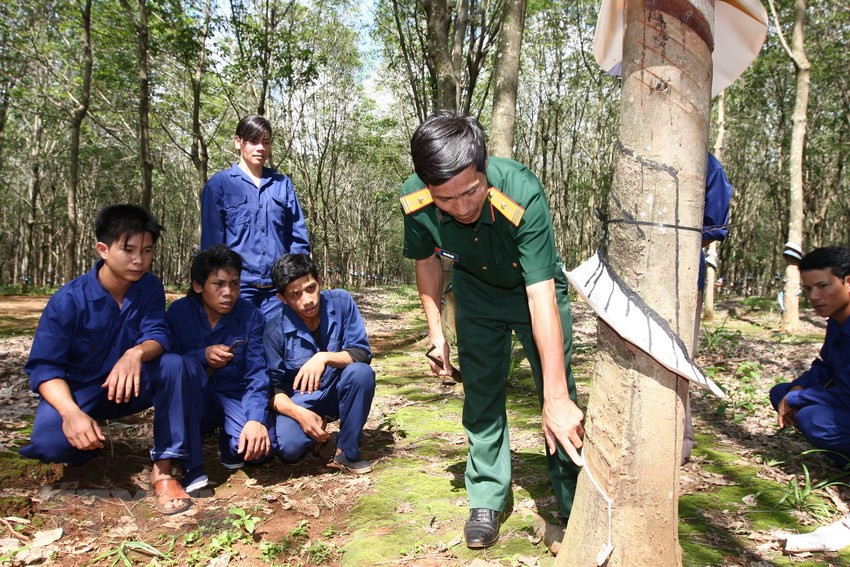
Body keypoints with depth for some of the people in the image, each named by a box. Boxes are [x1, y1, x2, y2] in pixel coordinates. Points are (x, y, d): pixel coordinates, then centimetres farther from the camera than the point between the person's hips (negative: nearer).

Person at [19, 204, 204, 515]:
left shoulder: (150, 287, -9)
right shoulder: (69, 300, -19)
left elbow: (157, 335, -19)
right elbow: (44, 366, -20)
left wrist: (136, 353, -46)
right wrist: (71, 411, -39)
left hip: (129, 385, 3)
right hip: (78, 390, -2)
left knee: (173, 365, -28)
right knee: (51, 442, -33)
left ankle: (163, 469, -22)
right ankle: (94, 445, 5)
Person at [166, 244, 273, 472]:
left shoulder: (251, 316, -8)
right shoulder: (179, 311, -6)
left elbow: (257, 374, -15)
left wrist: (256, 419, -31)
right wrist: (202, 355, -27)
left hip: (235, 398, 0)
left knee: (257, 449, -30)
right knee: (185, 364, -32)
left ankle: (228, 438, 8)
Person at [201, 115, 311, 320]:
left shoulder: (283, 184, 12)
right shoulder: (219, 184, 5)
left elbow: (299, 236, 10)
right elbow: (212, 239, 3)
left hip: (278, 287, 2)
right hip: (237, 285, -2)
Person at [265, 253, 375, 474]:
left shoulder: (340, 302, -16)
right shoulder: (275, 330, -18)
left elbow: (362, 353, -18)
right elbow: (272, 387, -12)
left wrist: (325, 357, -37)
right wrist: (300, 414, -31)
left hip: (337, 393, 1)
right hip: (298, 402, -1)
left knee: (362, 372, -31)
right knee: (288, 448, -30)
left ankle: (347, 453, -14)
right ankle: (317, 425, 8)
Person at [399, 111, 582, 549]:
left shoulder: (523, 195, -40)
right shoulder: (414, 201, -28)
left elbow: (542, 298, -40)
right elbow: (426, 260, -5)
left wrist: (556, 398, -40)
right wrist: (435, 331, -4)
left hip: (534, 291, -2)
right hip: (476, 294, 3)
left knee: (560, 396, -4)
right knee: (480, 396, 4)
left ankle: (576, 505, 13)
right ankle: (487, 499, 20)